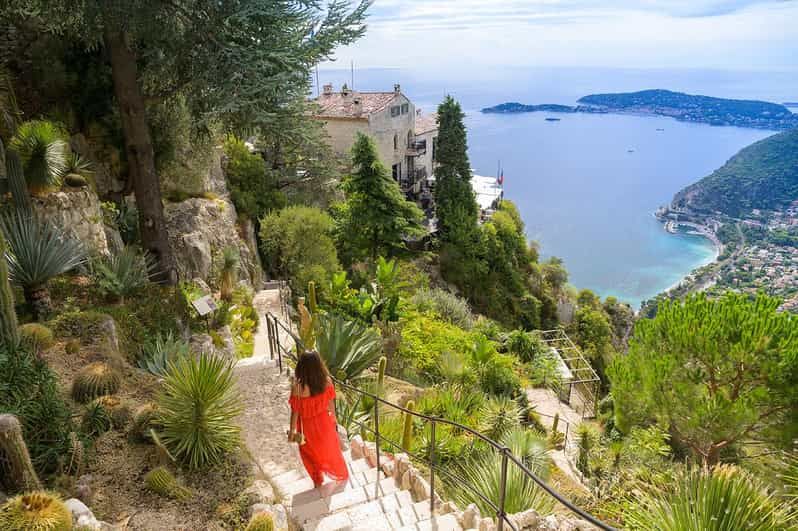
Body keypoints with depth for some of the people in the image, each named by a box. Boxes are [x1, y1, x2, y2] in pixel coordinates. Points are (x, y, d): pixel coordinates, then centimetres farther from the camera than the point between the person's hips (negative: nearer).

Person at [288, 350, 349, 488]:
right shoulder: (327, 381, -23)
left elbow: (295, 411, -19)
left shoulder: (297, 387, -32)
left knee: (312, 453, 26)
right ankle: (341, 474, 50)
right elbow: (331, 403, -7)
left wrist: (292, 430, -3)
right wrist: (333, 419, 12)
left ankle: (318, 481, 46)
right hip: (325, 423, 3)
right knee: (330, 448, 29)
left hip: (309, 426, -2)